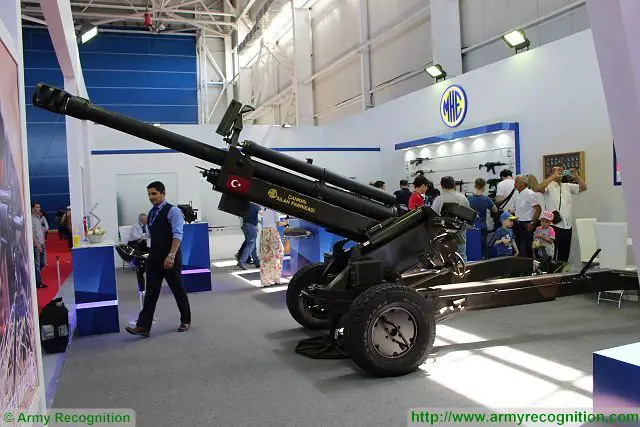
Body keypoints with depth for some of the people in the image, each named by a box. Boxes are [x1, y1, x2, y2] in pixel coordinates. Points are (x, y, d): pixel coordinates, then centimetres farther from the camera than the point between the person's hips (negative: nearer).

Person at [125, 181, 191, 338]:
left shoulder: (173, 211, -12)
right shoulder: (151, 212, 12)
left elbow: (178, 235, -21)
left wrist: (171, 255, -31)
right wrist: (152, 255, 19)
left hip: (170, 259, -6)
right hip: (154, 258, 7)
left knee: (178, 290, 8)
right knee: (151, 292, 4)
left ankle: (185, 320, 26)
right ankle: (143, 327, 4)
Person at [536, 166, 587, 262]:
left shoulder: (568, 186, 17)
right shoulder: (549, 186, -1)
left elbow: (583, 187, 12)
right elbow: (539, 188, -22)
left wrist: (576, 176, -2)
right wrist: (554, 176, -20)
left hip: (568, 226, 6)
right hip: (554, 226, -6)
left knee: (564, 254, 12)